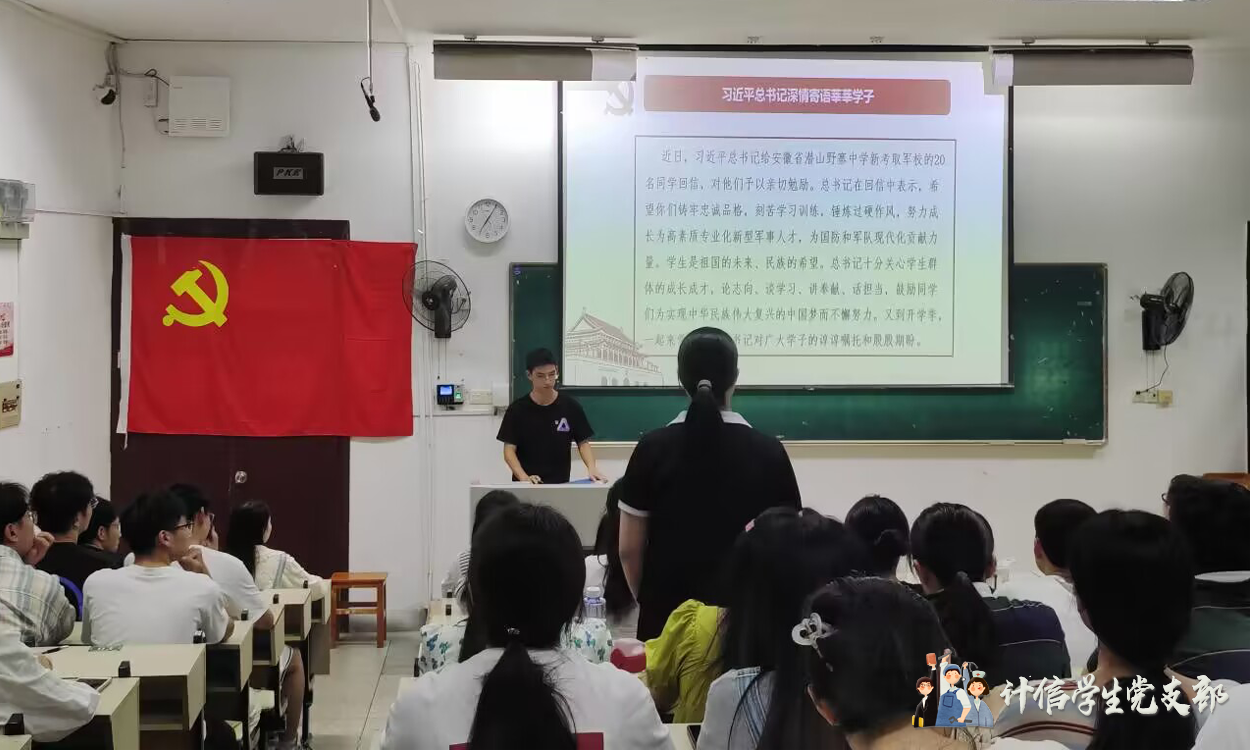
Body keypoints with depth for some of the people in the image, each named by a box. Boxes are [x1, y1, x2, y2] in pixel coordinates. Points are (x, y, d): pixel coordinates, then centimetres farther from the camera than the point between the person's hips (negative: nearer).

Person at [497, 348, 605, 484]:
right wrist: (523, 477, -23)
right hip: (527, 486, -1)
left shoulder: (570, 407, -1)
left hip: (560, 484, 1)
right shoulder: (517, 409, -4)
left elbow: (583, 442, 3)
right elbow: (509, 450, -6)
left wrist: (592, 467, -17)